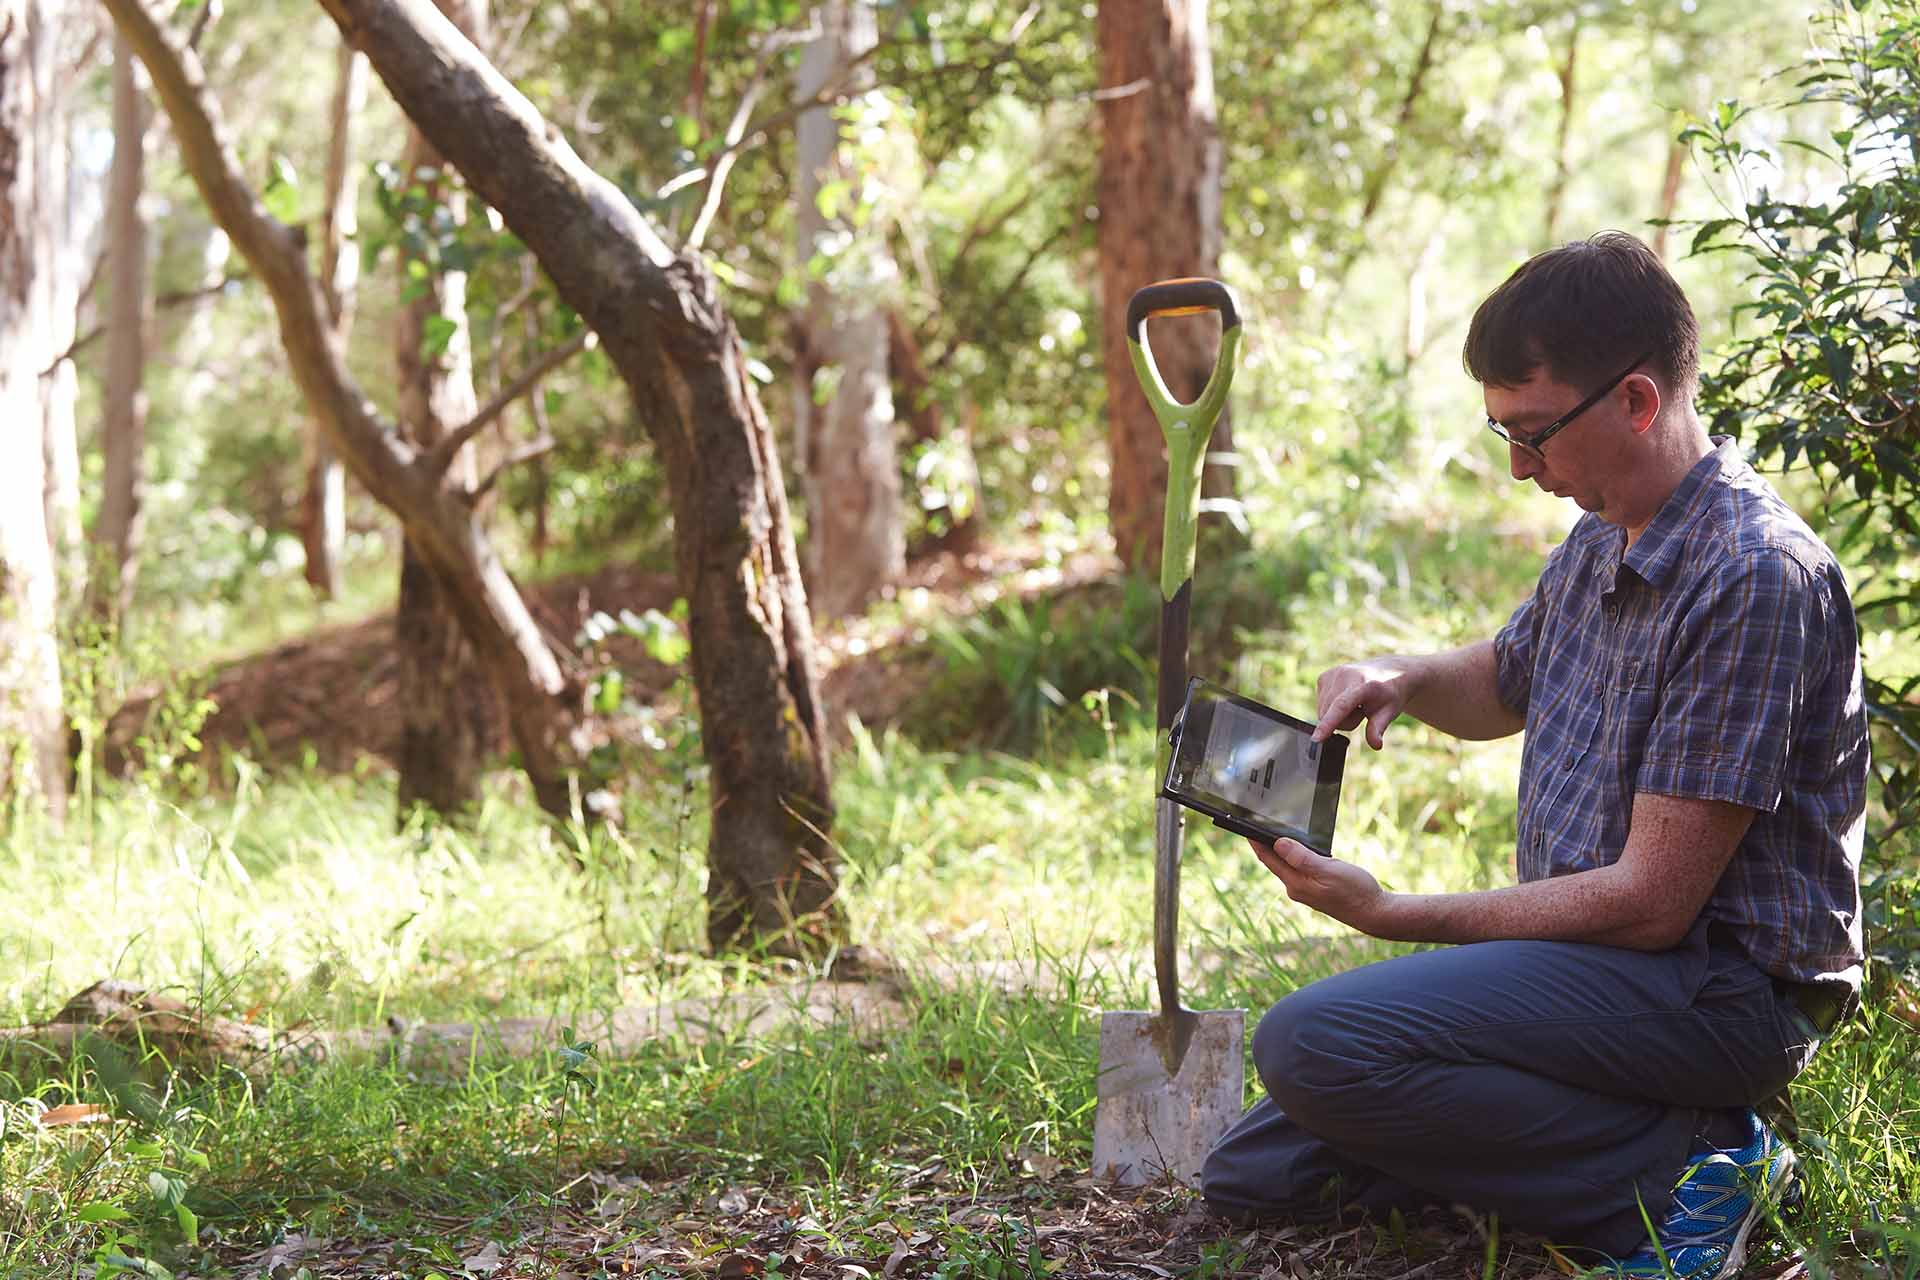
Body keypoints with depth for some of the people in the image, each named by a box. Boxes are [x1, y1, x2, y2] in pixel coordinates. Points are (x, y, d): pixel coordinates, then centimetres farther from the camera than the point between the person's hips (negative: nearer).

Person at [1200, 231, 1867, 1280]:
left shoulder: (1755, 579, -21)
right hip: (1597, 957, 10)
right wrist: (1401, 677, 6)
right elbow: (1504, 684, 31)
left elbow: (1651, 901, -22)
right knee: (1251, 1174, 5)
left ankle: (1676, 1169, -15)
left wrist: (1389, 914, -16)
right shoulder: (1600, 541, 9)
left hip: (1722, 987, -10)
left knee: (1315, 1045, -27)